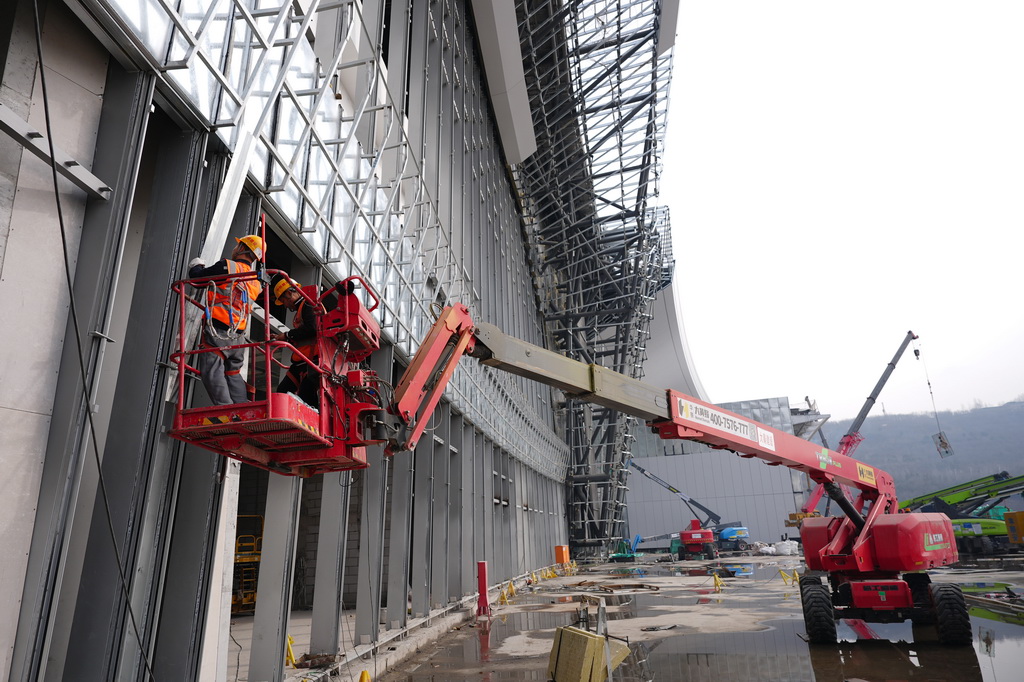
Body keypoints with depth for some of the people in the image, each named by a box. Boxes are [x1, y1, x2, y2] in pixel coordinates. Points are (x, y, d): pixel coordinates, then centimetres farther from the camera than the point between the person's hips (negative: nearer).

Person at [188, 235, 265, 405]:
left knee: (212, 372, -7)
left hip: (217, 330, -7)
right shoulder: (256, 282, 15)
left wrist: (196, 265, 25)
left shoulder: (227, 266, -4)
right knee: (233, 374, 17)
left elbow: (197, 277, 2)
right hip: (238, 336, 7)